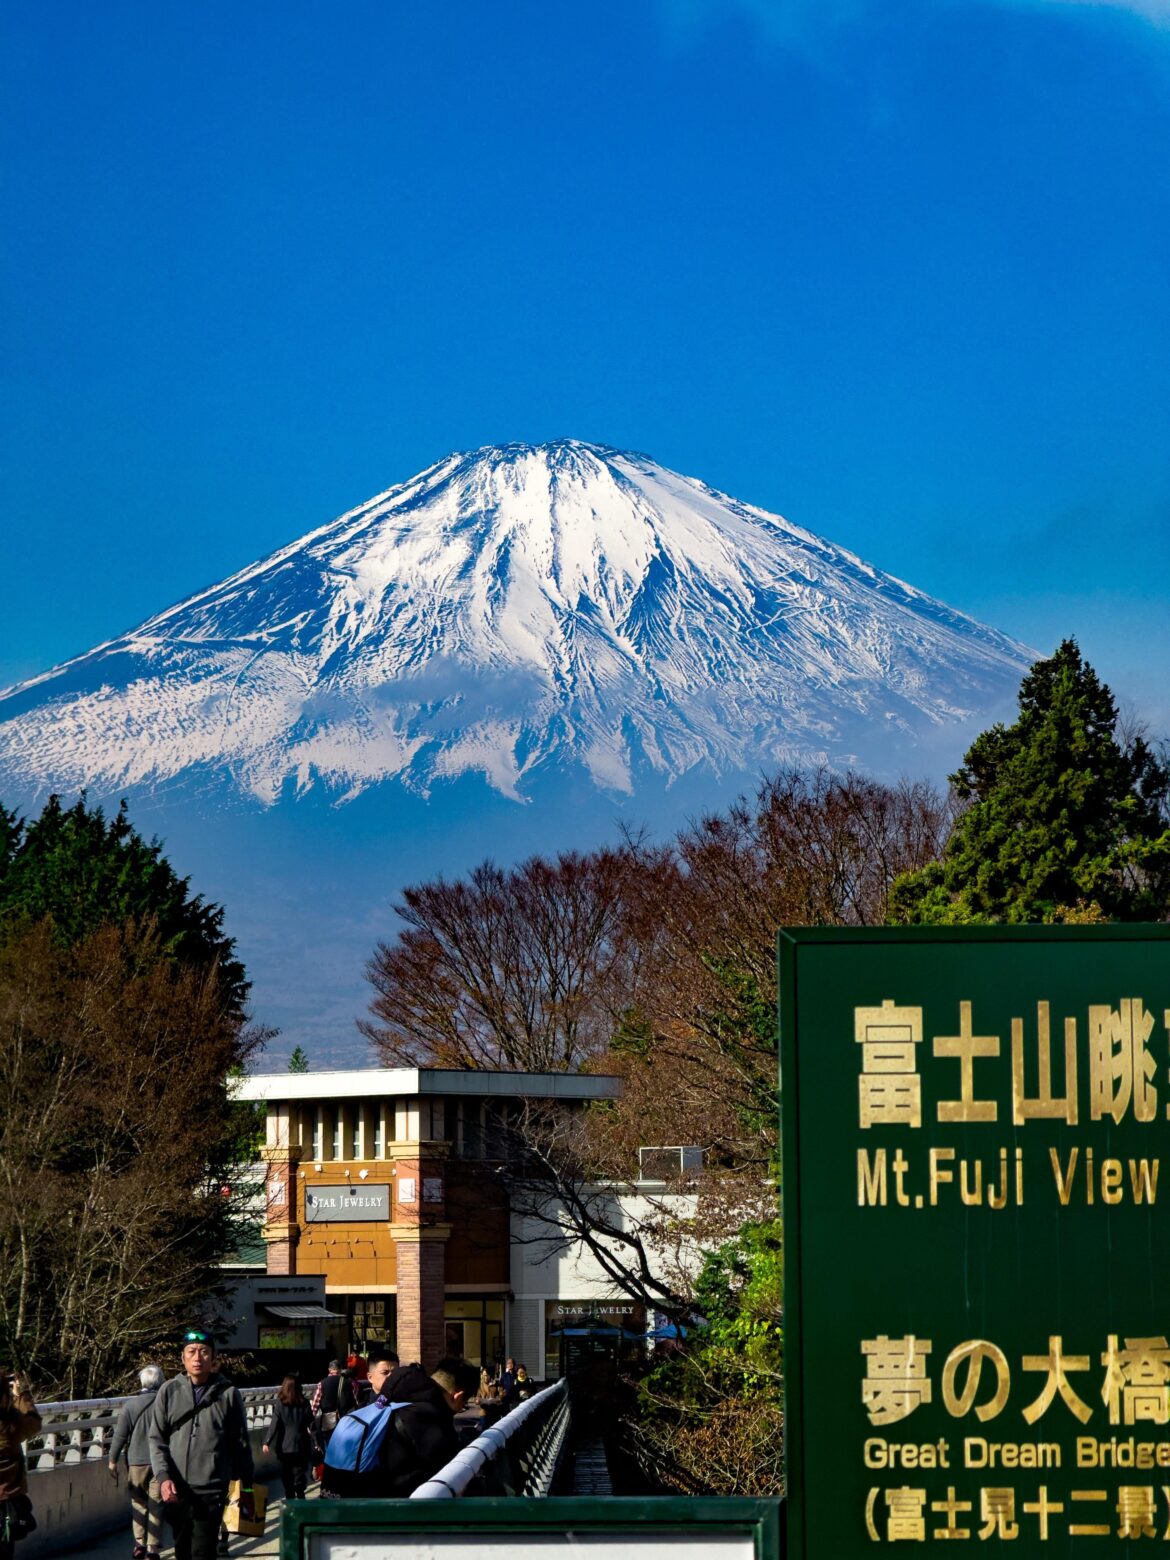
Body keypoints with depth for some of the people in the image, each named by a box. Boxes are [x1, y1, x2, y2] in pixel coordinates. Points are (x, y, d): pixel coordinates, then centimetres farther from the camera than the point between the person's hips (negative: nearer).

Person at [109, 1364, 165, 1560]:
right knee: (156, 1506, 4)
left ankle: (140, 1543, 9)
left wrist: (113, 1460, 7)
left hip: (137, 1461, 0)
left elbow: (120, 1435, -3)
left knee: (138, 1503, 14)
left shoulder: (130, 1404, -5)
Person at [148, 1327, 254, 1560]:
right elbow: (157, 1439, 5)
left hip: (211, 1488, -2)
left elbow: (240, 1443, 7)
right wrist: (163, 1477, -9)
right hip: (176, 1489, 2)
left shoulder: (228, 1393, 1)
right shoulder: (169, 1391, 5)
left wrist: (246, 1488, 9)